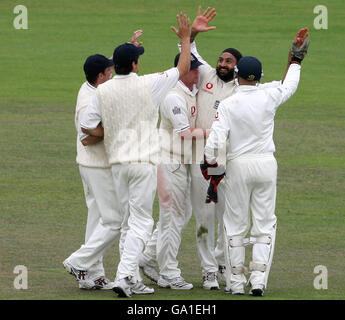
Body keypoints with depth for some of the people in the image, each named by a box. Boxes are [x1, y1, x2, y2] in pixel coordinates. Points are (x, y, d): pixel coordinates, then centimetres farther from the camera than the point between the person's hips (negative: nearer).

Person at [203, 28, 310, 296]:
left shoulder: (228, 104, -9)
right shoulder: (269, 98, -4)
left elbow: (216, 139, -15)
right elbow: (290, 85, 17)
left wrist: (210, 163, 1)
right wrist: (296, 58, 30)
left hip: (238, 165, -2)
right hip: (266, 163, 2)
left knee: (236, 224, 7)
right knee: (264, 223, 6)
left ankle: (236, 280, 7)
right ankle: (259, 279, -3)